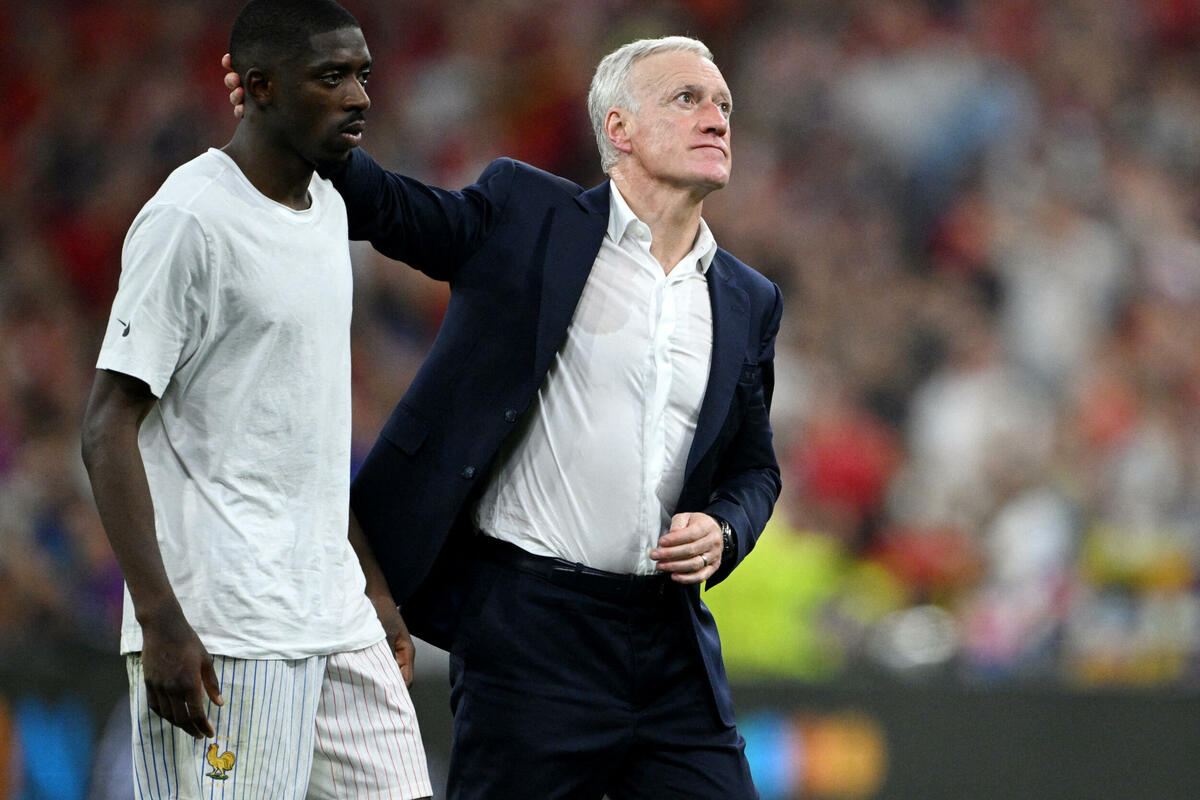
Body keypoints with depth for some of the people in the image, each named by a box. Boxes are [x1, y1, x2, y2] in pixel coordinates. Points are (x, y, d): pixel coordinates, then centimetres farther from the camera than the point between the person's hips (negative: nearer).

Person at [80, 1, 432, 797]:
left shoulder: (326, 208, 15)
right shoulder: (189, 220, -12)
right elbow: (111, 425, -14)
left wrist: (371, 583, 22)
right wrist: (161, 622, -21)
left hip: (335, 615, 9)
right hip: (226, 627, -9)